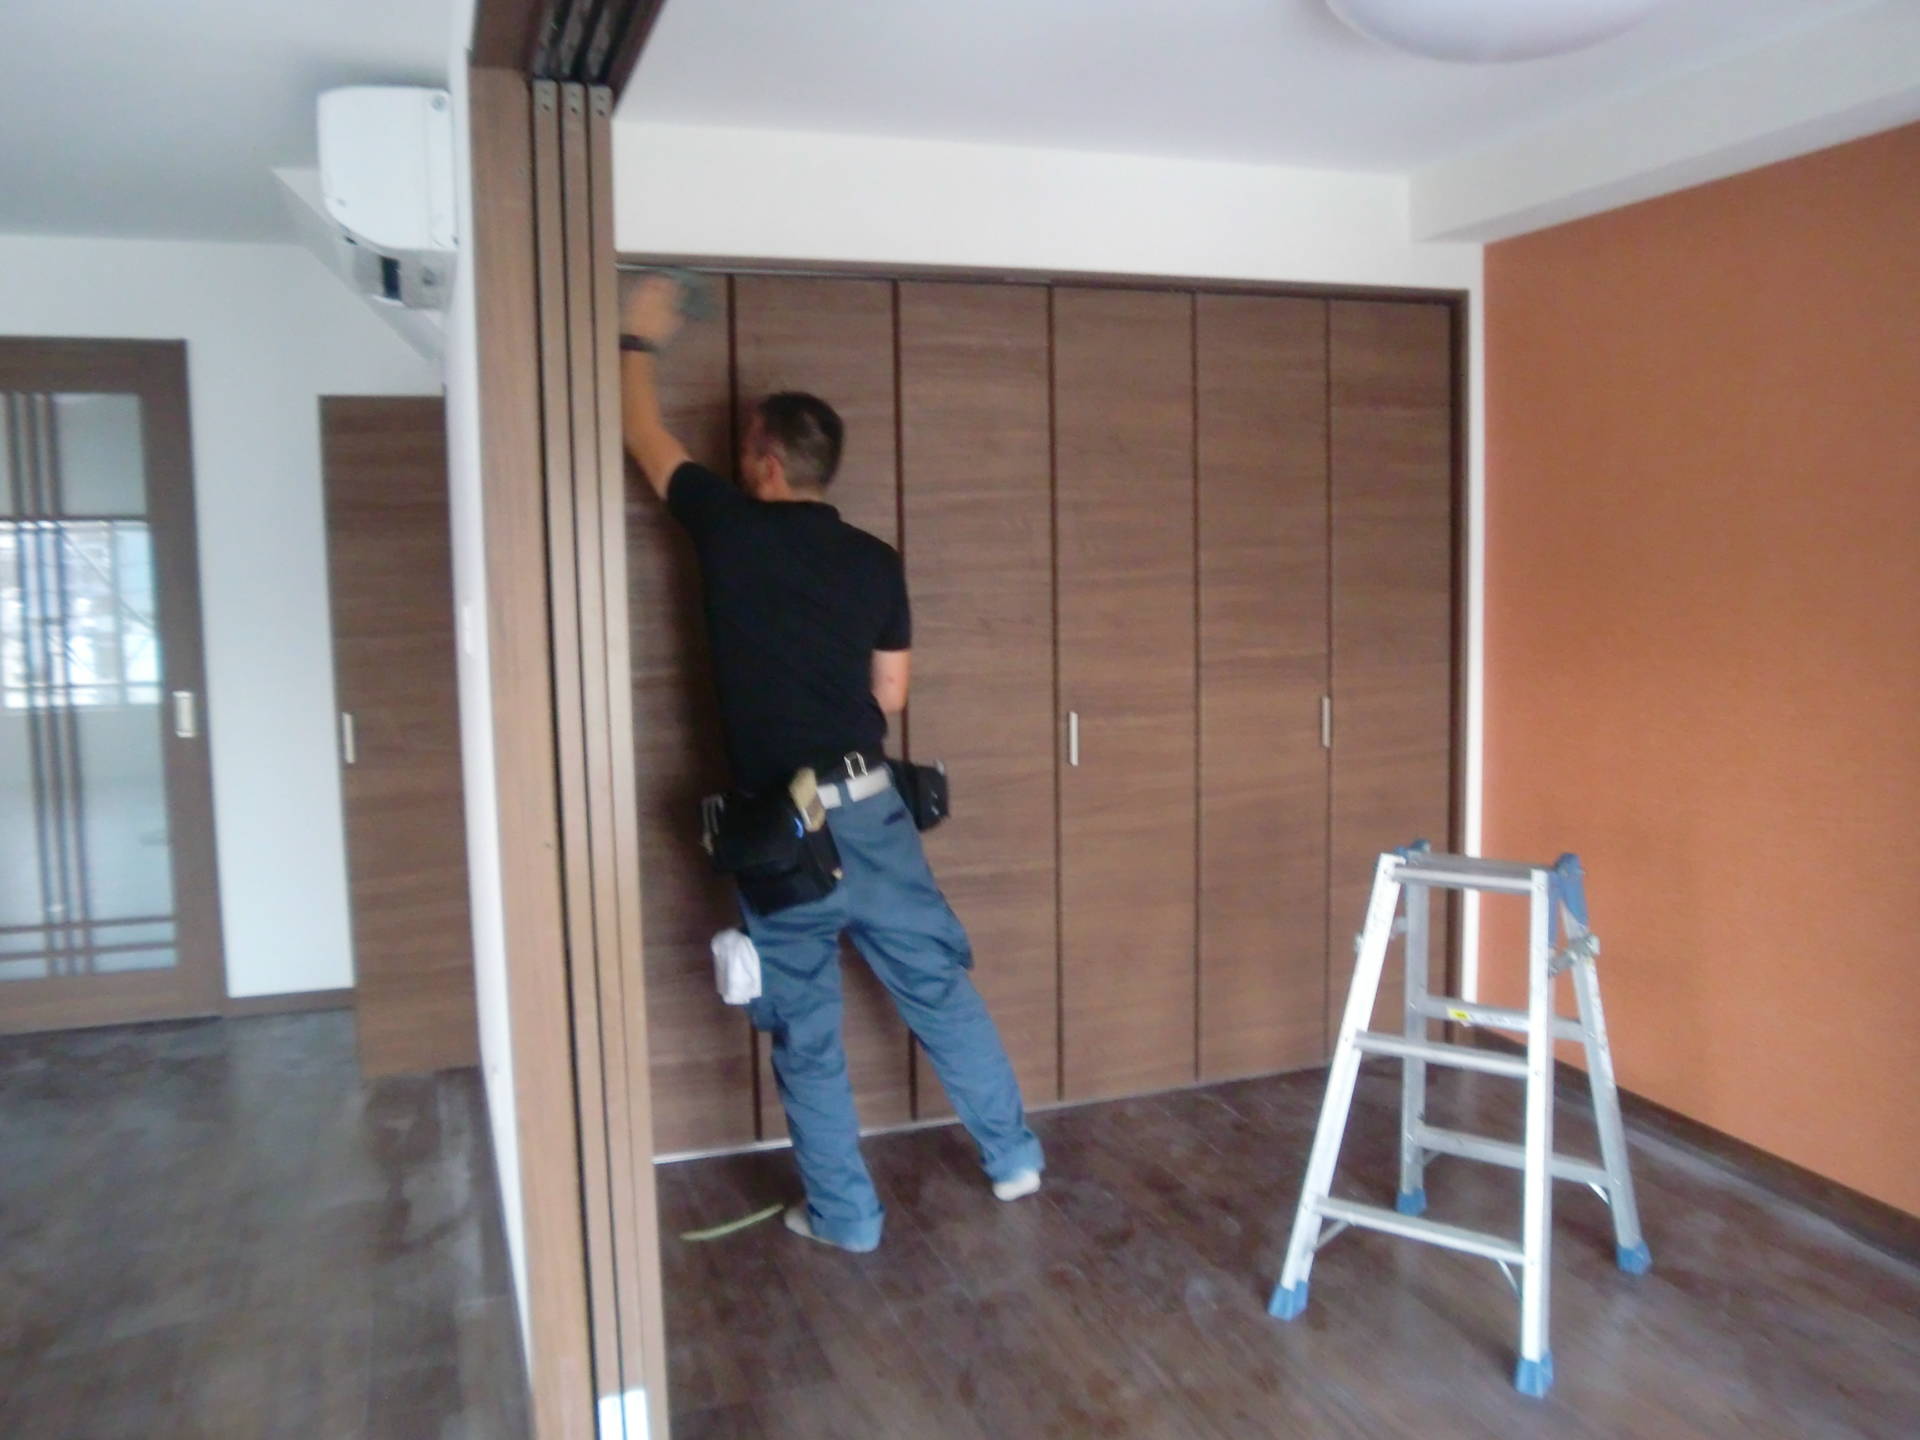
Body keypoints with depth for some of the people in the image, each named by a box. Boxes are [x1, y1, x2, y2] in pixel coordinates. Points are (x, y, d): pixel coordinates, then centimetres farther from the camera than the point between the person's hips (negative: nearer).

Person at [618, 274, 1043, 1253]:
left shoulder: (729, 527, -6)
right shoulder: (875, 561, 4)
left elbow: (644, 436, 10)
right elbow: (890, 695, 9)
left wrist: (636, 339, 25)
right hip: (869, 806, 4)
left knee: (804, 1028, 9)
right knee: (940, 985, 16)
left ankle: (845, 1215, 20)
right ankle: (1014, 1158, 27)